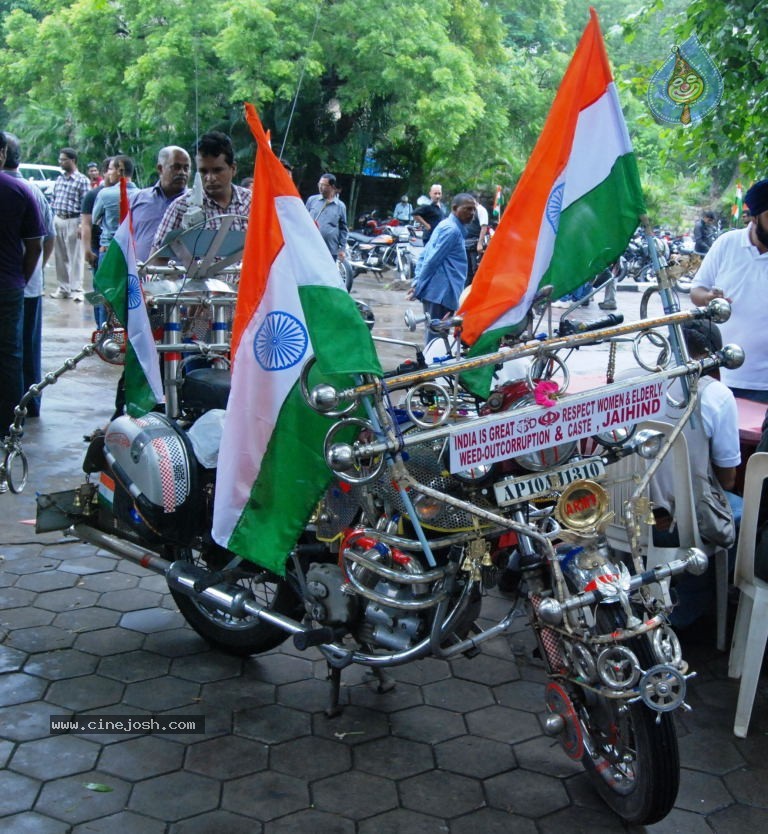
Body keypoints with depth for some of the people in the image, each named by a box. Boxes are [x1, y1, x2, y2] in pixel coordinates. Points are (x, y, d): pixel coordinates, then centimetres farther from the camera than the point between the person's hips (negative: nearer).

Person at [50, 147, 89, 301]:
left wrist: (81, 225, -17)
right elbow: (53, 200, 18)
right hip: (57, 220, 7)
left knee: (75, 257, -3)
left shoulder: (82, 180, -7)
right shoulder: (59, 179, 12)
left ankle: (76, 289, 1)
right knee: (60, 256, 10)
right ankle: (63, 288, 18)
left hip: (73, 221, -6)